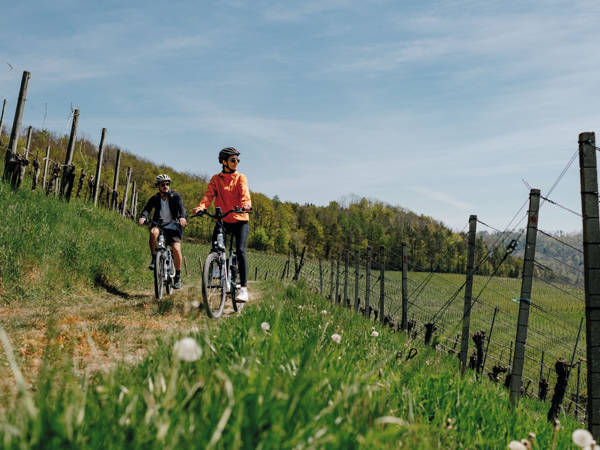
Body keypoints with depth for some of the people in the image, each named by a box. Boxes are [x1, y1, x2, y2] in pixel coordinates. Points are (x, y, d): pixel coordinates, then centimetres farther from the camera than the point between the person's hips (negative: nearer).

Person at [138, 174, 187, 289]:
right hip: (160, 224, 1)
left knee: (176, 249, -20)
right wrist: (143, 217, -37)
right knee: (153, 232, -35)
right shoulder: (154, 198, 3)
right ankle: (154, 258, -17)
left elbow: (181, 207, -20)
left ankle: (178, 276, -1)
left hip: (173, 226, -1)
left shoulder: (175, 196, -3)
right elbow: (147, 209, -13)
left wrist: (182, 217, -42)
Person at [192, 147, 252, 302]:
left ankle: (243, 287, -15)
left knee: (240, 250, -16)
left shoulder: (241, 178, 5)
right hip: (222, 220, 2)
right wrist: (201, 206, -26)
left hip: (240, 220, -2)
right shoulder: (216, 179, 9)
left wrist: (246, 204, -37)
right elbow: (209, 195, -5)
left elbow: (245, 193, -13)